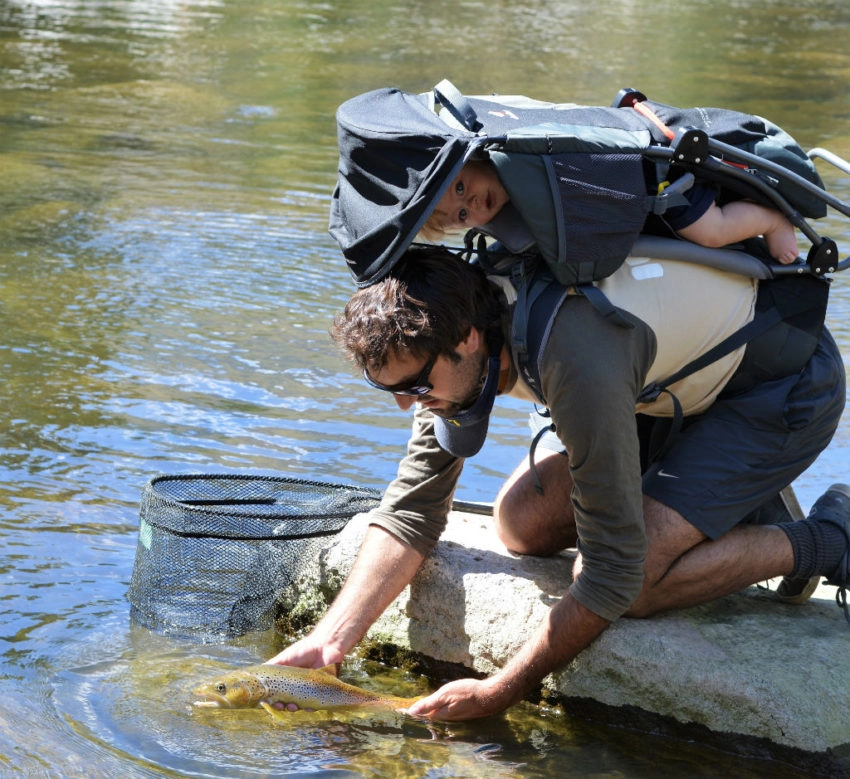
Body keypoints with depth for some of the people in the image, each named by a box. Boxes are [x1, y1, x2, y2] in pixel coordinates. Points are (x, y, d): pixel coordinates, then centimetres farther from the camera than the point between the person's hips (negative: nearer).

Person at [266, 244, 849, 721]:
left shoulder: (576, 362, -40)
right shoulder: (448, 326, -14)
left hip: (788, 386, -8)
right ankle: (731, 502, 12)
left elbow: (614, 574, -33)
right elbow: (412, 510, -4)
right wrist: (330, 639, -16)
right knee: (524, 523, -2)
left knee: (629, 580, -24)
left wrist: (499, 694, -27)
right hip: (689, 372, 8)